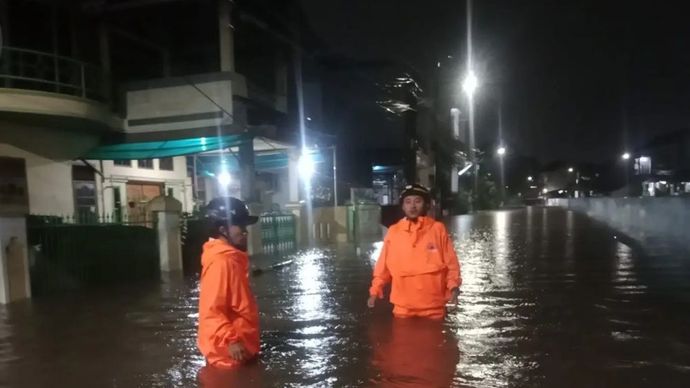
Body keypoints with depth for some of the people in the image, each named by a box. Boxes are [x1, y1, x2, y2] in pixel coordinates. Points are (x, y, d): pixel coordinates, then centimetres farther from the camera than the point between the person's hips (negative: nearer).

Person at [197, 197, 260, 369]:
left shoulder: (231, 258, 10)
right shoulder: (221, 262, -21)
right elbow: (211, 310, -25)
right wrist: (231, 340, -28)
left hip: (240, 346, 10)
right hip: (227, 352, -10)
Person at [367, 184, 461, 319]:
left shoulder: (438, 229, -2)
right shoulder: (393, 232, 1)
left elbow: (451, 263, 0)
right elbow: (383, 266, 6)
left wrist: (453, 286, -14)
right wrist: (375, 290, 0)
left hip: (433, 307, -1)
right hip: (403, 307, 1)